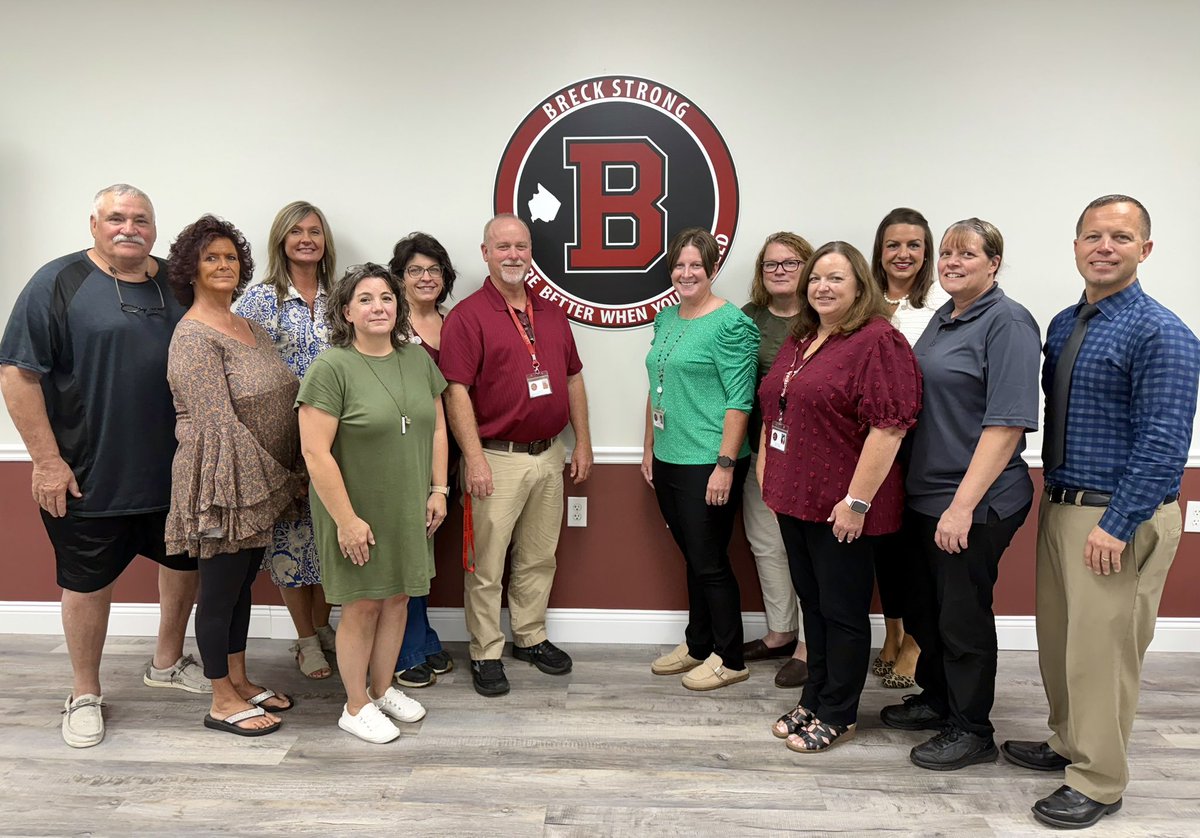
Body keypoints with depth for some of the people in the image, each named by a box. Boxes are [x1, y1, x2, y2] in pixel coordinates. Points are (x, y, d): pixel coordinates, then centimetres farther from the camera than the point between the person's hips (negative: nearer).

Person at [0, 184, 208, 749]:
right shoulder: (60, 283, -8)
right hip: (89, 476, -4)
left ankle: (168, 663, 39)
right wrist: (47, 460, -14)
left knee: (185, 563, 16)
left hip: (177, 470, 5)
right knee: (88, 581, 9)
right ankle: (85, 695, 29)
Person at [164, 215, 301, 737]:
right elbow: (220, 425, -20)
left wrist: (285, 476, 7)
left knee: (243, 583, 18)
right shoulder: (193, 337, -15)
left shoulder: (251, 328, 11)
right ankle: (222, 703, 19)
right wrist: (281, 480, -16)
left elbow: (281, 401, 14)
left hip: (260, 484, 8)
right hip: (223, 485, -8)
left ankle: (240, 682, 32)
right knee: (220, 589, 5)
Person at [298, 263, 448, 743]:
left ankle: (383, 688, 35)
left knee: (398, 599, 15)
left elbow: (436, 428, 11)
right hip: (357, 514, -5)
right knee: (362, 605, 6)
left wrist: (438, 489, 5)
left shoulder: (418, 359, 4)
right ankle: (356, 707, 25)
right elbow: (316, 452, -18)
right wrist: (346, 519, -18)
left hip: (409, 510, 5)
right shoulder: (331, 368, -15)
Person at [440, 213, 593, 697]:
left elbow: (573, 380, 16)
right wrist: (474, 458, -19)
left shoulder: (551, 314, 12)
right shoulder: (468, 316, -8)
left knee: (539, 557, 16)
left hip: (549, 455, 6)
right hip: (497, 459, -6)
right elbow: (456, 391, -14)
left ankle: (531, 638, 32)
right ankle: (486, 654, 17)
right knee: (487, 564, 3)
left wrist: (583, 443, 12)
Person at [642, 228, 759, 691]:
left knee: (710, 562, 2)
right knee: (692, 558, 18)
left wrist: (725, 465, -18)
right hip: (668, 461, 7)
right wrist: (649, 449, 16)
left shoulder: (731, 323, -11)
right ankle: (697, 644, 32)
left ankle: (729, 659, 18)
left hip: (708, 464, -7)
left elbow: (739, 400, -15)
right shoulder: (665, 319, 12)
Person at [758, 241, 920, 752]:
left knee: (842, 610, 6)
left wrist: (857, 500, -21)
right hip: (794, 498, 8)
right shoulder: (799, 340, 13)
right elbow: (774, 411, 21)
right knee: (811, 602, 18)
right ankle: (814, 700, 33)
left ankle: (837, 715, 21)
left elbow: (887, 427, -20)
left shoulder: (877, 341, -14)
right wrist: (766, 470, 16)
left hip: (842, 506, -8)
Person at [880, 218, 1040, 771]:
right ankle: (936, 701, 39)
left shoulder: (1007, 322, -13)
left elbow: (1008, 423, -21)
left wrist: (963, 504, -24)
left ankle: (970, 731, 24)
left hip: (975, 502, -8)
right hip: (925, 493, 8)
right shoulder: (944, 318, 12)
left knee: (962, 616, 5)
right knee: (922, 605, 18)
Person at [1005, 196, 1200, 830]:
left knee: (1100, 650, 2)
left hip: (1118, 517, -7)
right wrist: (1054, 498, 12)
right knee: (1058, 638, 17)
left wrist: (1116, 527, -21)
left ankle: (1097, 783, 19)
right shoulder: (1062, 326, 10)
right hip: (1060, 506, 8)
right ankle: (1067, 743, 37)